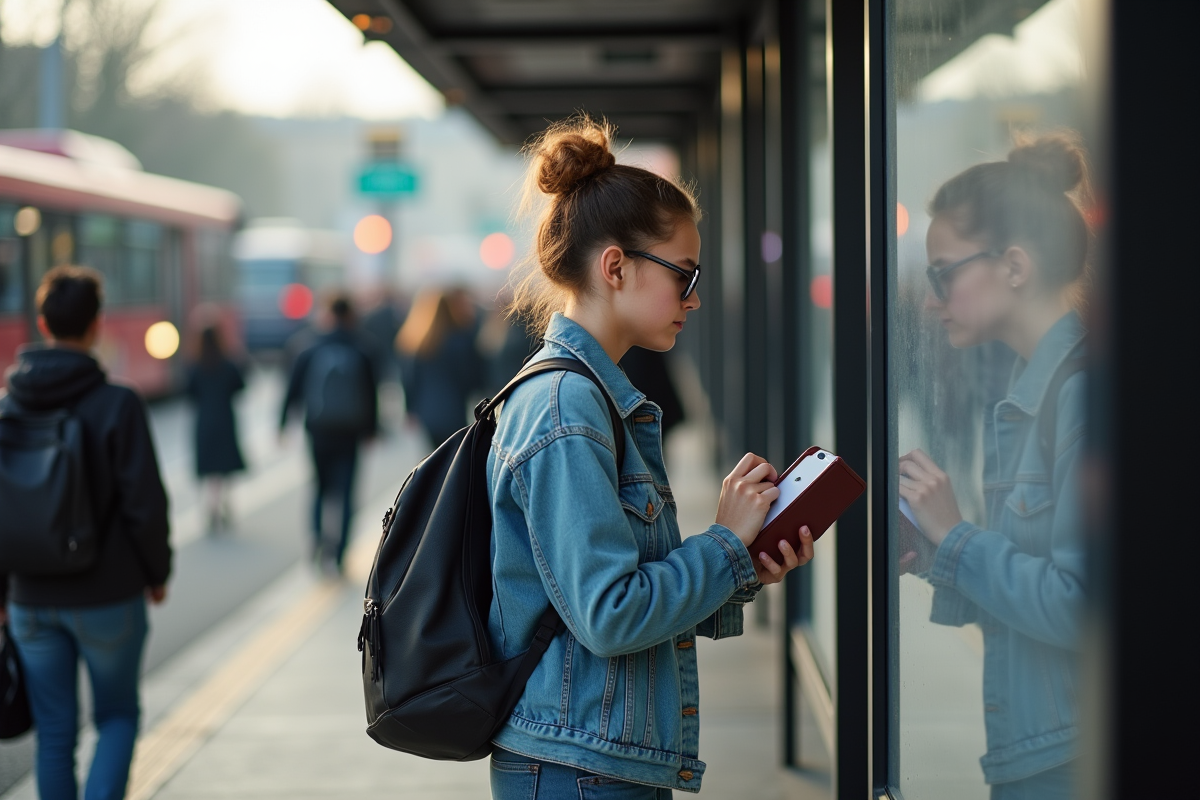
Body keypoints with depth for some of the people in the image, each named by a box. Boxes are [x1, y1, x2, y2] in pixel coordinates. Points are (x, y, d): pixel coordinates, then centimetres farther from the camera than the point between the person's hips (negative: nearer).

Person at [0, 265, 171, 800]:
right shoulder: (117, 405, -12)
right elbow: (146, 503, -13)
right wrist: (157, 572, 3)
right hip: (108, 595, -3)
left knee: (54, 732, 12)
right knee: (118, 716, 13)